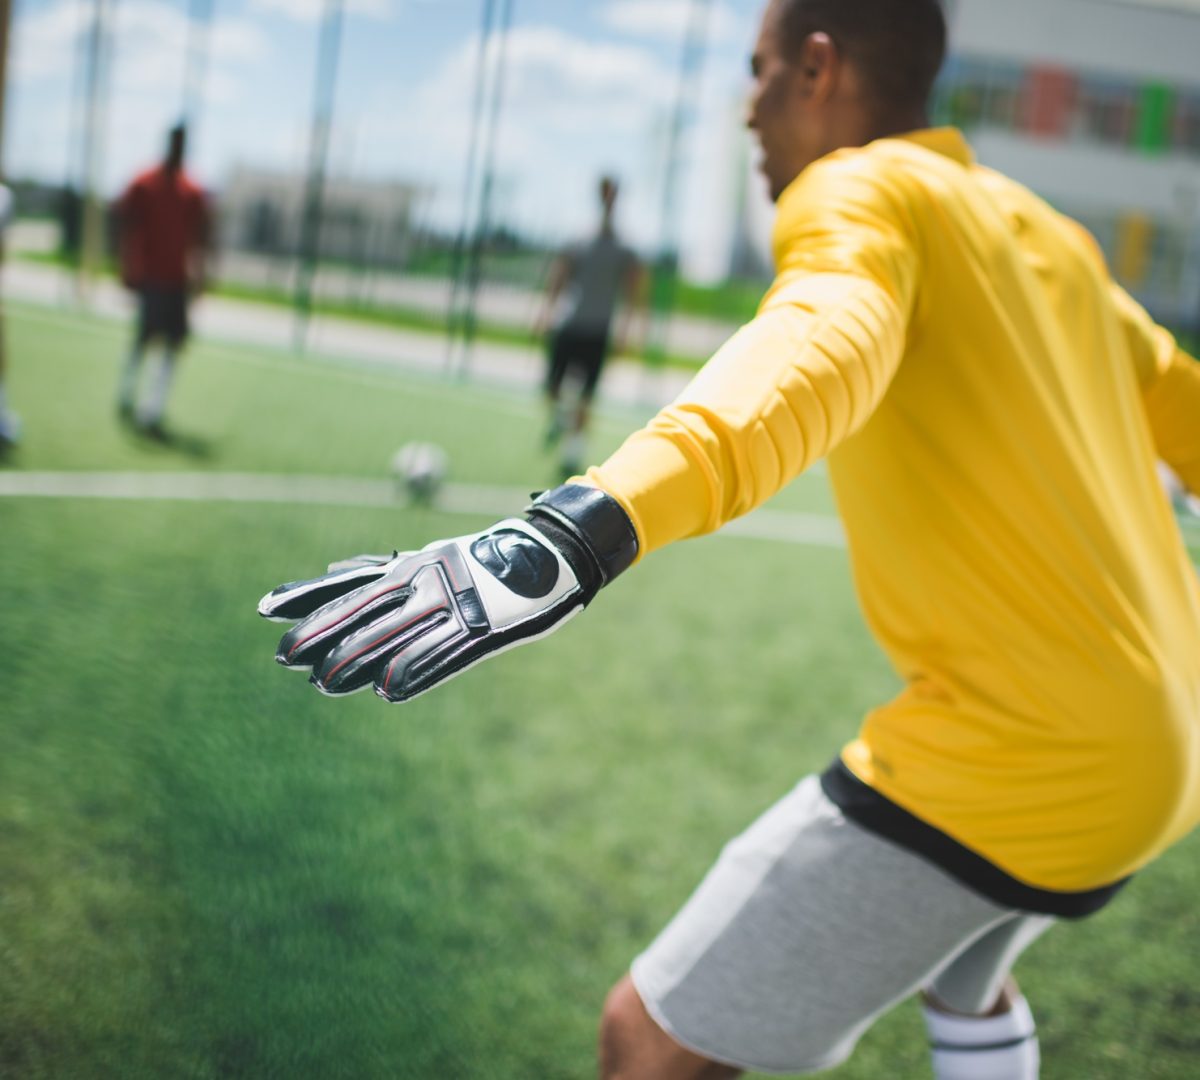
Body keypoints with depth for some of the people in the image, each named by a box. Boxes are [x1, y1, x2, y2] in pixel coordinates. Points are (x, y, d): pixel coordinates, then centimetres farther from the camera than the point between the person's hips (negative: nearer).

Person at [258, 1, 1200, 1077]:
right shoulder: (1048, 232, 15)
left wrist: (584, 525, -50)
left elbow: (817, 353, -33)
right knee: (960, 978, 36)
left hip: (1007, 766, -9)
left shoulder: (864, 190, -10)